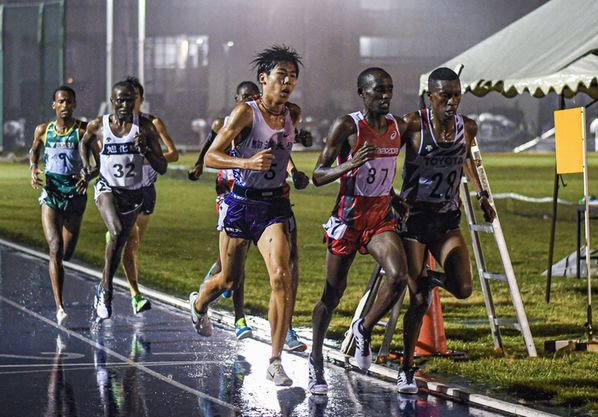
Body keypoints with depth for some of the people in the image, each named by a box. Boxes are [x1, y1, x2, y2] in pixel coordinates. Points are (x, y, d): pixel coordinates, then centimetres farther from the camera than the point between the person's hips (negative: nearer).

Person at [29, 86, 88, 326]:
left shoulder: (83, 130, -4)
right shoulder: (43, 130, 3)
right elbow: (34, 150, 23)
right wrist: (33, 169, 3)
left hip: (75, 195, 0)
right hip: (51, 195, 0)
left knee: (67, 253, 11)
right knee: (55, 249, -16)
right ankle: (59, 308, -19)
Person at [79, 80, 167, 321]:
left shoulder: (145, 127, -7)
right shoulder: (97, 126, -6)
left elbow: (162, 168, -7)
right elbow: (84, 143, 19)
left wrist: (146, 150, -24)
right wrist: (86, 167, 3)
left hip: (134, 193, 3)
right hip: (108, 189, -2)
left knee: (118, 246, 14)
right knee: (117, 233, -29)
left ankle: (103, 290, 38)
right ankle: (107, 291, -17)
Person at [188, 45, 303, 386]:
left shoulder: (293, 115, 4)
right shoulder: (245, 113, -12)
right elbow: (210, 156, -16)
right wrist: (248, 162, -29)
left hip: (274, 206, 3)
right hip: (241, 204, -3)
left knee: (281, 276, -18)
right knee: (230, 280, 13)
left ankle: (276, 361, -12)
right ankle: (199, 304, 50)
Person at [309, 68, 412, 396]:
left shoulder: (399, 126, 3)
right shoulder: (346, 126, -12)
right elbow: (318, 177, -13)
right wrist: (351, 164, -28)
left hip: (382, 216, 4)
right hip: (348, 216, -4)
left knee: (398, 276, -21)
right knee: (332, 293, 5)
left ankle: (364, 329, 6)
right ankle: (316, 362, 23)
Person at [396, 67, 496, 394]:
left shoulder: (467, 127, 1)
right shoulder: (413, 124, -12)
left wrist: (481, 194, 21)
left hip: (447, 220, 4)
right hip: (413, 218, -4)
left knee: (462, 289, -14)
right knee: (419, 301, -5)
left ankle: (430, 278, 24)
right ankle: (406, 369, 13)